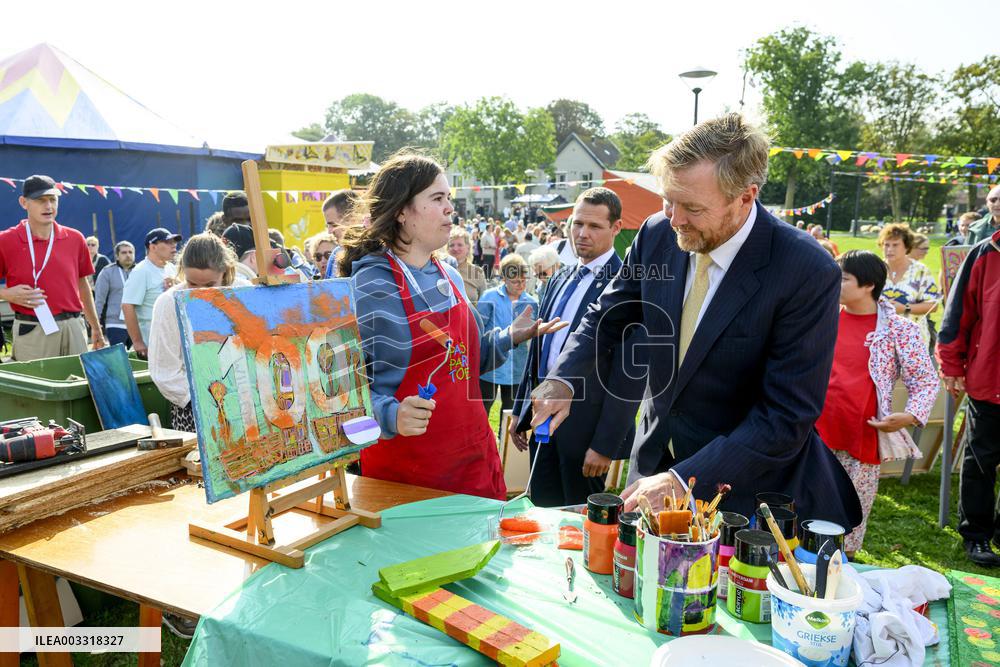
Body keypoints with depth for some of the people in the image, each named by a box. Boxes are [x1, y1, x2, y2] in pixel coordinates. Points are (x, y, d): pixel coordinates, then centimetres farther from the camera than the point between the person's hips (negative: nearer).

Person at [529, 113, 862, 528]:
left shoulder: (808, 273, -23)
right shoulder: (657, 234, -9)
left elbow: (787, 417, -23)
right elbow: (607, 317, 4)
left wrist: (684, 479, -29)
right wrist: (563, 379, -14)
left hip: (750, 488, -4)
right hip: (657, 460, 5)